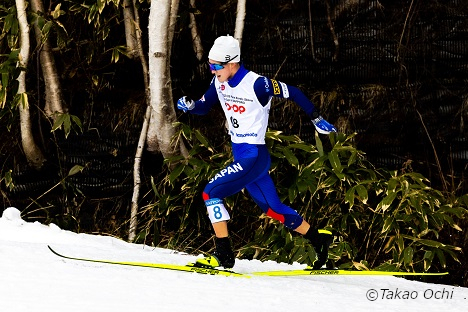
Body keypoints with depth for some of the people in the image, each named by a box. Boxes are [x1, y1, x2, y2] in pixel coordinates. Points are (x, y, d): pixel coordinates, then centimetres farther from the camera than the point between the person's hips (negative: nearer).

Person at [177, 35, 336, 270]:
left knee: (211, 193, -17)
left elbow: (292, 93, -10)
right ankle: (318, 239, 32)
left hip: (254, 157, -8)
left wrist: (317, 120, -1)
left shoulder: (256, 84, -20)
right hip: (240, 156, 8)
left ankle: (223, 255, -12)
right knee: (273, 209, 17)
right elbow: (203, 107, 14)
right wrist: (189, 105, -9)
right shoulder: (220, 82, 2)